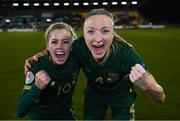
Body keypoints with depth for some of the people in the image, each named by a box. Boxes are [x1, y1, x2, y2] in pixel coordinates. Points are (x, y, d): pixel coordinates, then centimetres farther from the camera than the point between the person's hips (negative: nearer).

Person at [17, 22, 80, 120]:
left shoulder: (76, 59, -22)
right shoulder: (37, 67, -28)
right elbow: (20, 112, -29)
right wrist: (37, 87, -44)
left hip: (66, 114, 2)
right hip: (41, 116, -2)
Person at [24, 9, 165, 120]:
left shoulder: (126, 53, -37)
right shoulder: (79, 47, -32)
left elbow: (160, 97, -29)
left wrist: (146, 85, -50)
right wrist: (37, 56, -24)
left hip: (122, 97, -1)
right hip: (94, 95, 2)